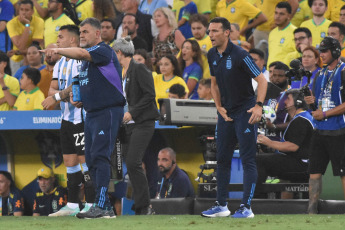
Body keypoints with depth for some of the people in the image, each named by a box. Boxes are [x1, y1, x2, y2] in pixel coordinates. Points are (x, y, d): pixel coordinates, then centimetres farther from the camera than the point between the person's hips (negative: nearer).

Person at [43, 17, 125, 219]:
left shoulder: (104, 50, -11)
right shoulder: (88, 57, 19)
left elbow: (80, 53, -31)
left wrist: (59, 50, -41)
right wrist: (78, 98, 12)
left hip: (108, 111, -10)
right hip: (92, 113, 10)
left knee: (100, 156, -18)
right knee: (91, 160, 9)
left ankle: (102, 206, -24)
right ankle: (106, 206, 14)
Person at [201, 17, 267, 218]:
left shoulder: (239, 55, -17)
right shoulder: (212, 55, 6)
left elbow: (262, 80, -15)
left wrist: (259, 106, -24)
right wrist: (219, 107, 9)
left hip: (245, 112, -8)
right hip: (226, 113, 8)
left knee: (248, 160, -6)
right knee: (222, 159, 10)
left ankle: (246, 207, -6)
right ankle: (221, 206, 17)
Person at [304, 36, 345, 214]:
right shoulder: (320, 74, 16)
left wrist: (325, 113, -14)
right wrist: (312, 101, 2)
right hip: (320, 131, 8)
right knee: (314, 171, 6)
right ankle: (312, 210, 10)